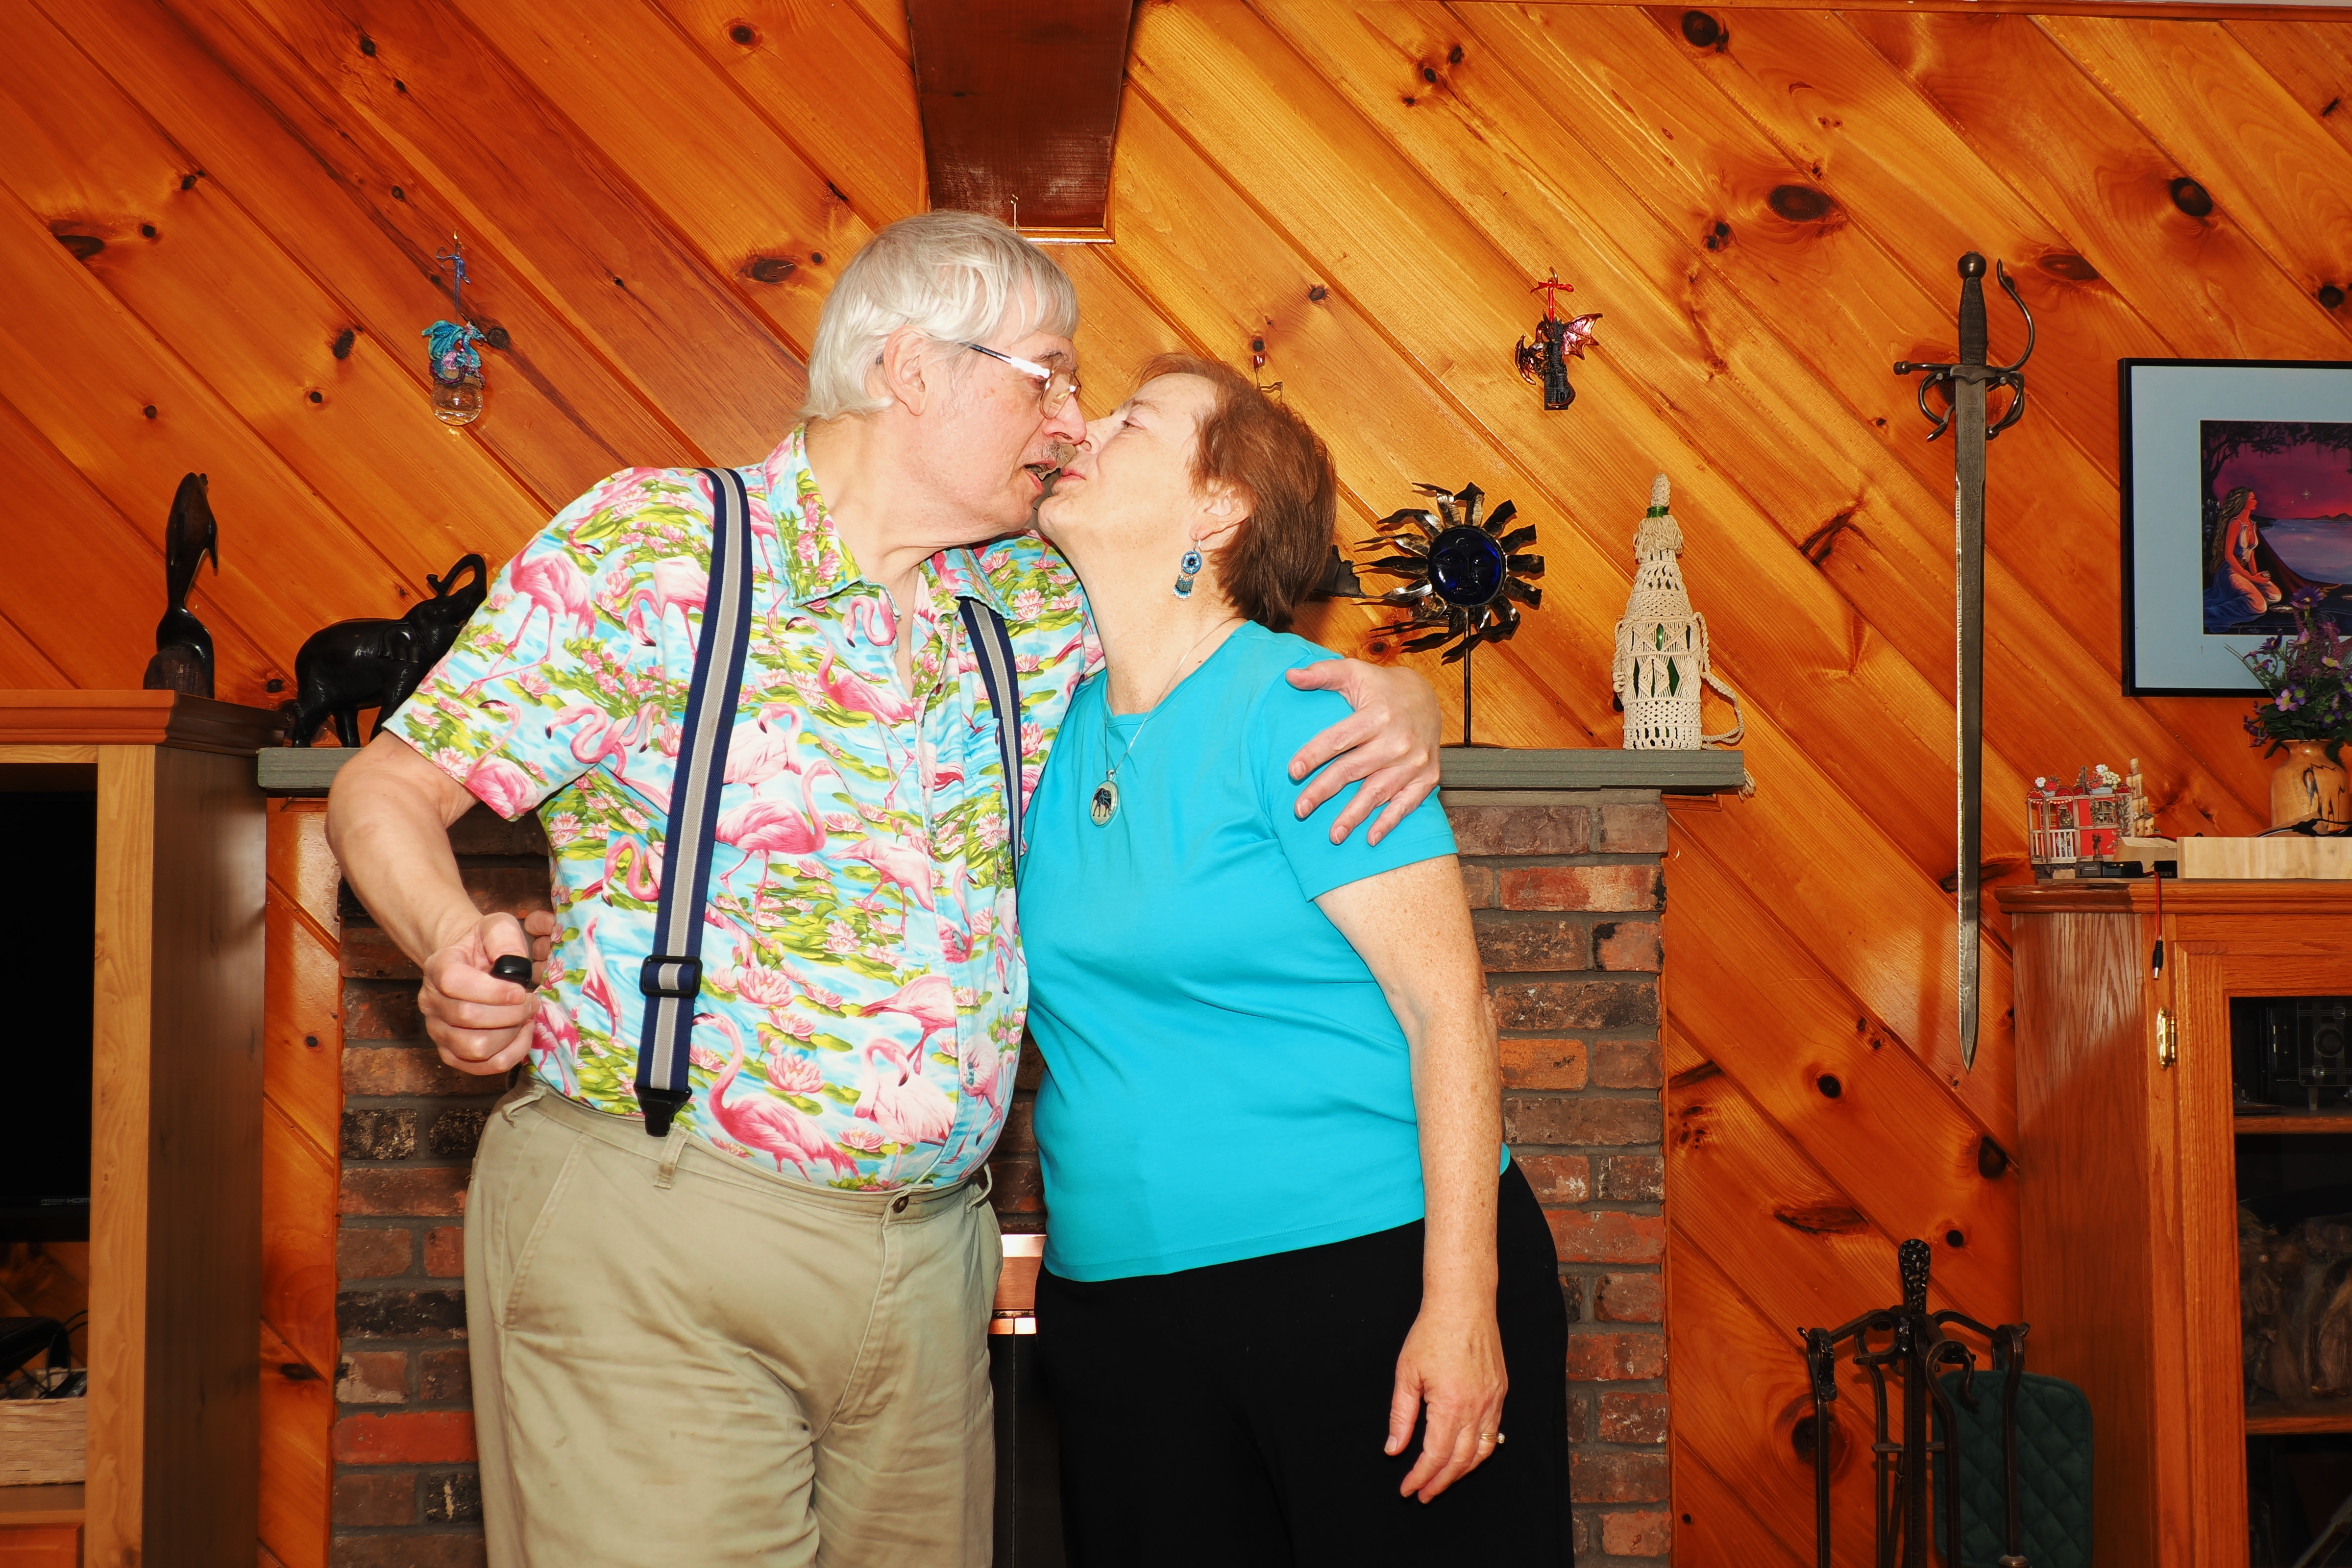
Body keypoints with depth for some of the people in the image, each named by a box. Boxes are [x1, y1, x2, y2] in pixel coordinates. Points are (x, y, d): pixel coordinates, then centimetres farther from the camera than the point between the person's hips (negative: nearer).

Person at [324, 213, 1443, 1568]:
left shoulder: (1039, 610, 12)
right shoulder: (649, 542, -4)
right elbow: (390, 790, -2)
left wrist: (1396, 696, 4)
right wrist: (455, 940, -24)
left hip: (927, 1244, 6)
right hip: (650, 1236, -5)